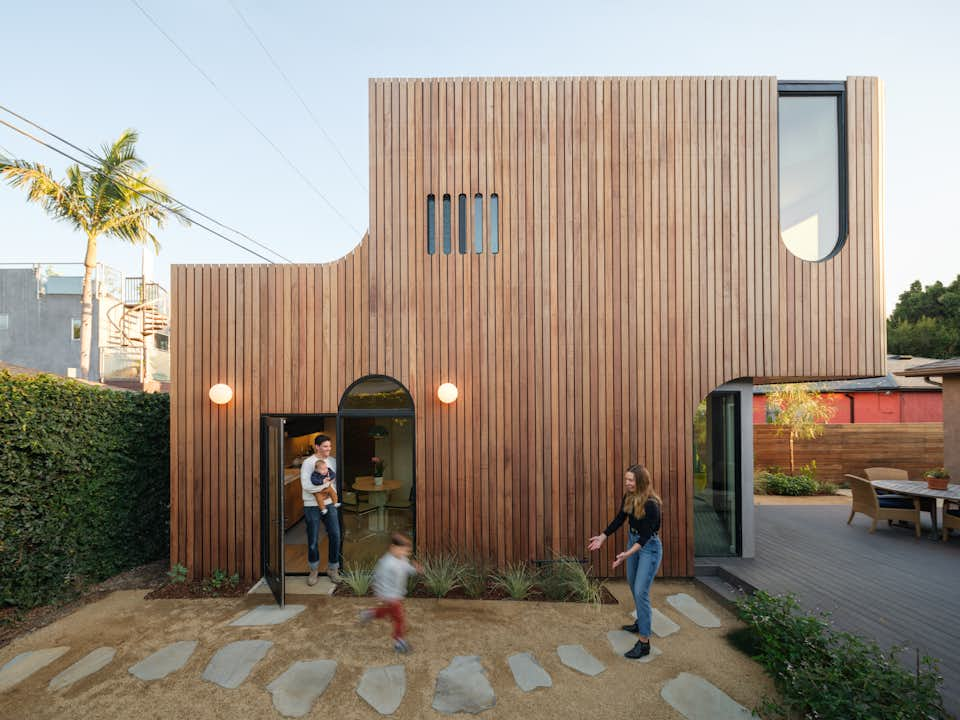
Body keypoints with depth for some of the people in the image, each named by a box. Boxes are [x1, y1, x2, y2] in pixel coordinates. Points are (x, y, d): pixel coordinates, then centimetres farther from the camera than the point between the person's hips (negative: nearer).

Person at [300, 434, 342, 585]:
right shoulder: (308, 463, -9)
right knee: (313, 539, 7)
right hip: (312, 506, -3)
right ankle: (314, 570, 29)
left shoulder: (333, 461, 5)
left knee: (335, 536, 1)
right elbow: (306, 485, -19)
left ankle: (333, 568, 20)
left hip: (330, 504, 4)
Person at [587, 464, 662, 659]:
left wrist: (627, 554, -36)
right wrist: (602, 537, -2)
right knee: (633, 586, 21)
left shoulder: (651, 504, -27)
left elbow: (646, 535, -28)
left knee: (641, 592, -10)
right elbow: (619, 520, 5)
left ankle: (644, 643, -1)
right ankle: (642, 622, 43)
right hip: (633, 541, 8)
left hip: (649, 547, -8)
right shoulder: (628, 498, -5)